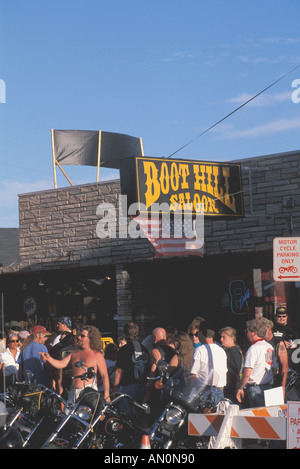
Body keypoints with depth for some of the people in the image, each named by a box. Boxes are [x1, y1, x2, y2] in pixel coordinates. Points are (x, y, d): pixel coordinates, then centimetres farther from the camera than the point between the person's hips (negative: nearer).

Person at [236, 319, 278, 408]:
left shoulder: (253, 349, -14)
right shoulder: (270, 347, 11)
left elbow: (247, 373, -19)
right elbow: (275, 369, 18)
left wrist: (240, 388, -9)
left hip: (255, 388, -8)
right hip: (268, 387, 8)